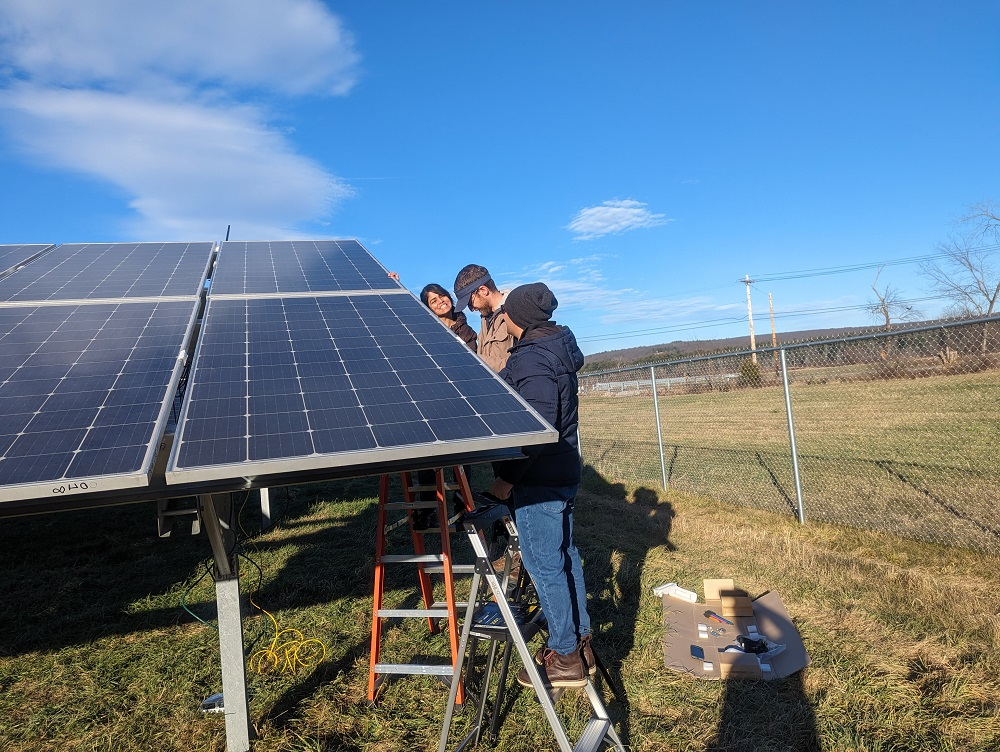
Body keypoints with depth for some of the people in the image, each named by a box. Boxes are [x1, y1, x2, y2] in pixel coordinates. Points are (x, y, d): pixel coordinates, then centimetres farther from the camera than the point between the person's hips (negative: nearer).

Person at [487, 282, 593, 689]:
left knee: (544, 564, 0)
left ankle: (565, 658, 12)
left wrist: (508, 477, -21)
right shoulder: (557, 348, 10)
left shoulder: (531, 360, -20)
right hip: (563, 472, 10)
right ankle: (580, 642, 30)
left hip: (539, 479, -10)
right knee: (564, 555, 17)